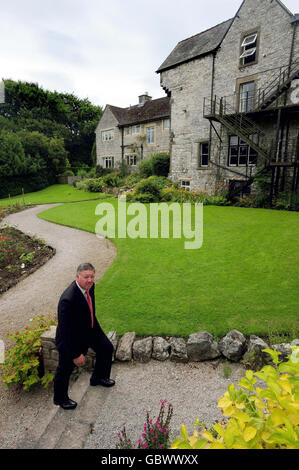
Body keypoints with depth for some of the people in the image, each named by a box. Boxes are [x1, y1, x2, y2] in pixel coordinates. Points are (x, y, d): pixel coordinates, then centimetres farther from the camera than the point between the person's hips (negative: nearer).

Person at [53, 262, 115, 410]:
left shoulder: (90, 286, -14)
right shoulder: (68, 299, -39)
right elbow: (66, 331, -30)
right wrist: (76, 354, -22)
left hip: (90, 329, 8)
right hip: (70, 338, -7)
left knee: (106, 348, 20)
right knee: (65, 369, 14)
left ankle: (98, 377, 48)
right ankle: (60, 398, 45)